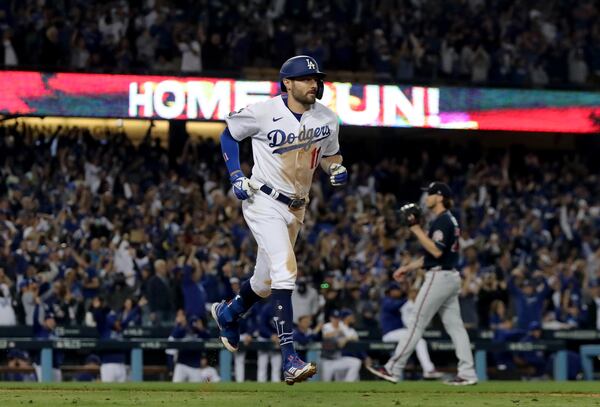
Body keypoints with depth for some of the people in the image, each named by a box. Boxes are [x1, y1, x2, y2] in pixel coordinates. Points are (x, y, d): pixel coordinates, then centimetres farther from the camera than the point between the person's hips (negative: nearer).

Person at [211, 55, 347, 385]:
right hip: (264, 202, -7)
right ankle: (289, 359, -26)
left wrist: (337, 169, -8)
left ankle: (228, 313, 51)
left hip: (295, 208, 7)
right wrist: (236, 175, -8)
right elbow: (229, 134, 2)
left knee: (267, 282, 18)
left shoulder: (327, 119, -1)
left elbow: (329, 154, 16)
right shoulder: (263, 113, -16)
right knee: (285, 271, -22)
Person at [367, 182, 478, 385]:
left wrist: (416, 228, -21)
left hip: (439, 277, -10)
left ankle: (393, 369, -4)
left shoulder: (442, 221, -13)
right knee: (454, 325, 5)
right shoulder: (449, 220, 19)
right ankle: (467, 373, 0)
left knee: (416, 323, -6)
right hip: (451, 277, 10)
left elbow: (437, 251, -24)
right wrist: (408, 267, 22)